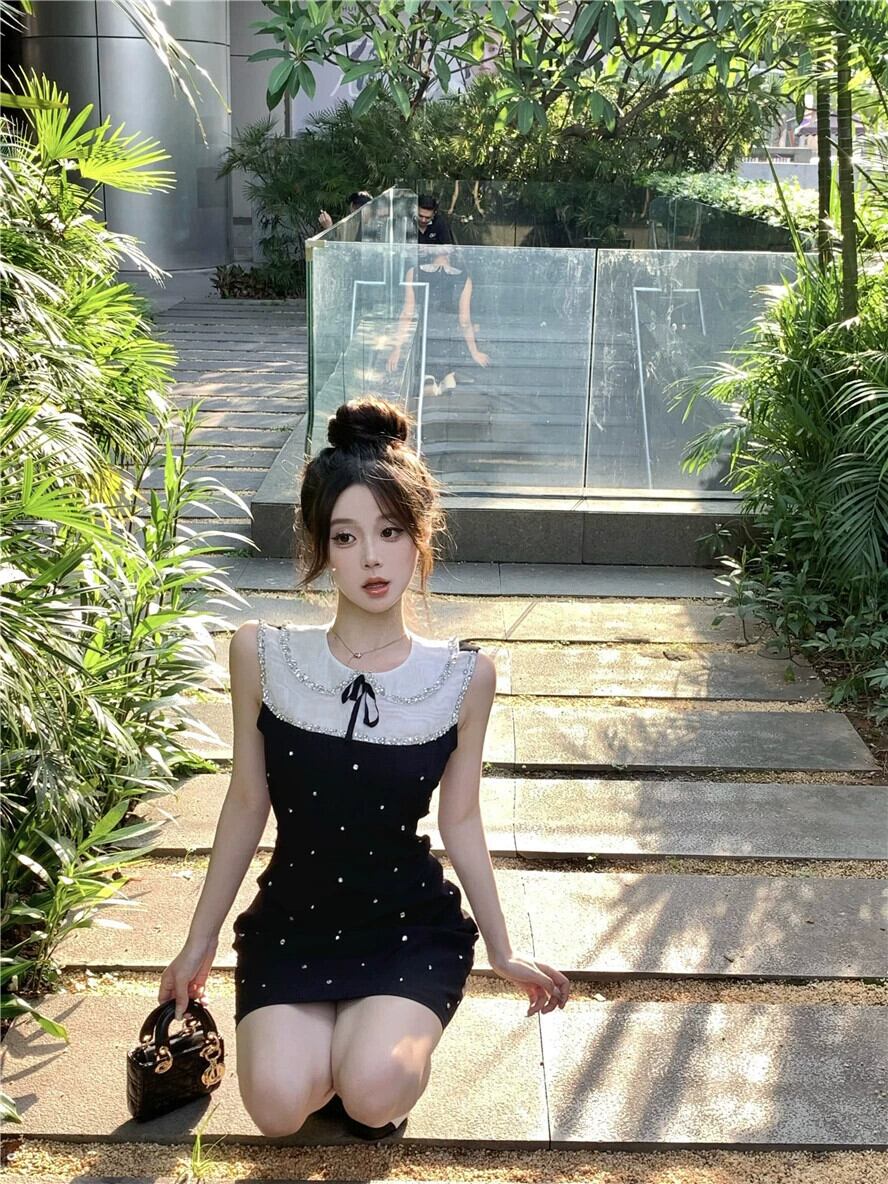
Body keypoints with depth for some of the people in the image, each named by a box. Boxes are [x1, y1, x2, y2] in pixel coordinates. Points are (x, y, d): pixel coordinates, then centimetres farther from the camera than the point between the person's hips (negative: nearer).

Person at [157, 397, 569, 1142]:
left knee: (373, 1095, -24)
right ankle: (323, 1033, 14)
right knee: (279, 1107, -20)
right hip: (291, 924, 1)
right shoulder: (261, 654, -11)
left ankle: (387, 1034, 11)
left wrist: (503, 951, 8)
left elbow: (459, 821, 1)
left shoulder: (465, 676, -11)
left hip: (412, 928, -1)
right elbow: (246, 804, 1)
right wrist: (199, 941, 9)